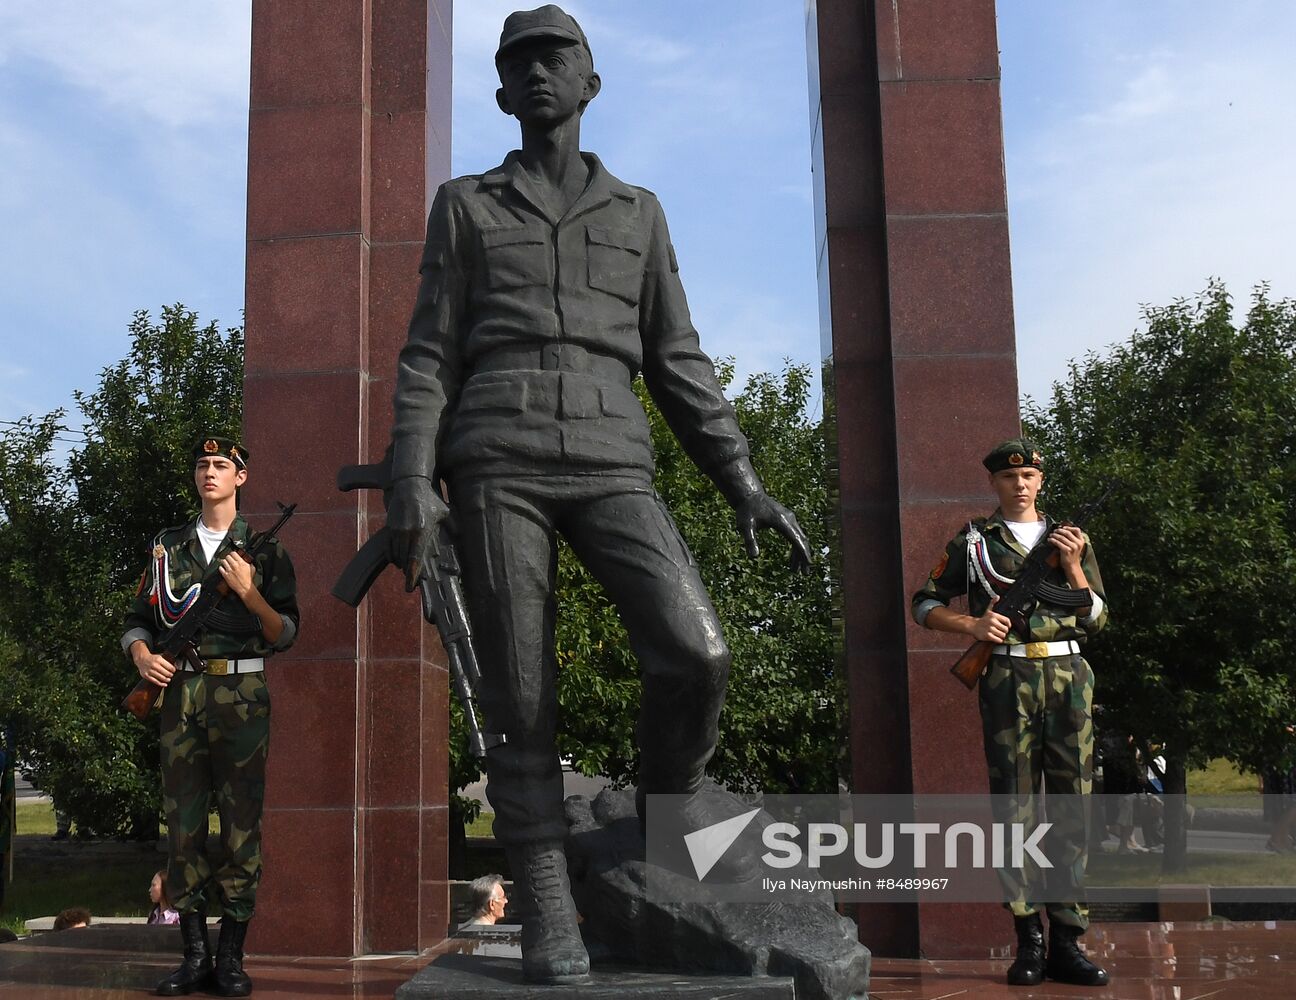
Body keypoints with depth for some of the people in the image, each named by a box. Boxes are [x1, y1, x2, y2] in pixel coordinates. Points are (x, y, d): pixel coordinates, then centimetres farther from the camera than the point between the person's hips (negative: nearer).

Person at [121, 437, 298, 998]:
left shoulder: (264, 550, 9)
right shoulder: (168, 548, 17)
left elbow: (286, 634, 4)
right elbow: (138, 620, 18)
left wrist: (248, 592, -11)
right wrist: (141, 655, -3)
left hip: (240, 694, -3)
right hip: (180, 691, 3)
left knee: (241, 822, -4)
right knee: (183, 822, 1)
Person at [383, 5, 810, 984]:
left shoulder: (638, 213, 21)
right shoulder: (465, 207, 16)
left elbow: (679, 364, 17)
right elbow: (430, 358, 9)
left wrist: (745, 483, 7)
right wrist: (412, 485, -5)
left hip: (609, 466, 1)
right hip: (498, 463, -1)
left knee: (694, 654, -19)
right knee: (522, 692, -7)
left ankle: (667, 818, 7)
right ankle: (546, 906, 3)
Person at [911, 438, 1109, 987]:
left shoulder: (1071, 539, 16)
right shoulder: (973, 541, 10)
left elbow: (1098, 618, 11)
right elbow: (925, 603, 9)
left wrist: (1073, 567, -3)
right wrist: (972, 625, -7)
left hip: (1069, 677, 3)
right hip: (1009, 678, -2)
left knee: (1072, 807, 0)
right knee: (1013, 806, -4)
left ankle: (1066, 941, 5)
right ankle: (1028, 939, 1)